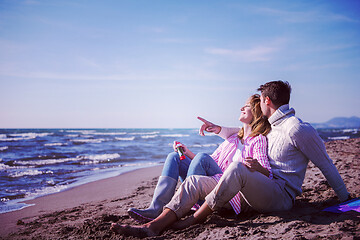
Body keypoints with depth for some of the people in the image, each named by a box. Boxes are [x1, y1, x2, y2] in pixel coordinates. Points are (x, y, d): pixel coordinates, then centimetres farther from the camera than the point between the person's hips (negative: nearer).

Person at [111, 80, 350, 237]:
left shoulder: (298, 129, -6)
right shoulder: (271, 127, 22)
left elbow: (326, 164, -1)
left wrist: (346, 198, 4)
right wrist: (219, 129, 35)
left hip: (281, 195, -8)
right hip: (256, 191, 8)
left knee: (238, 168, -39)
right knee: (196, 180, -9)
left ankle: (195, 219, -28)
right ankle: (155, 226, -25)